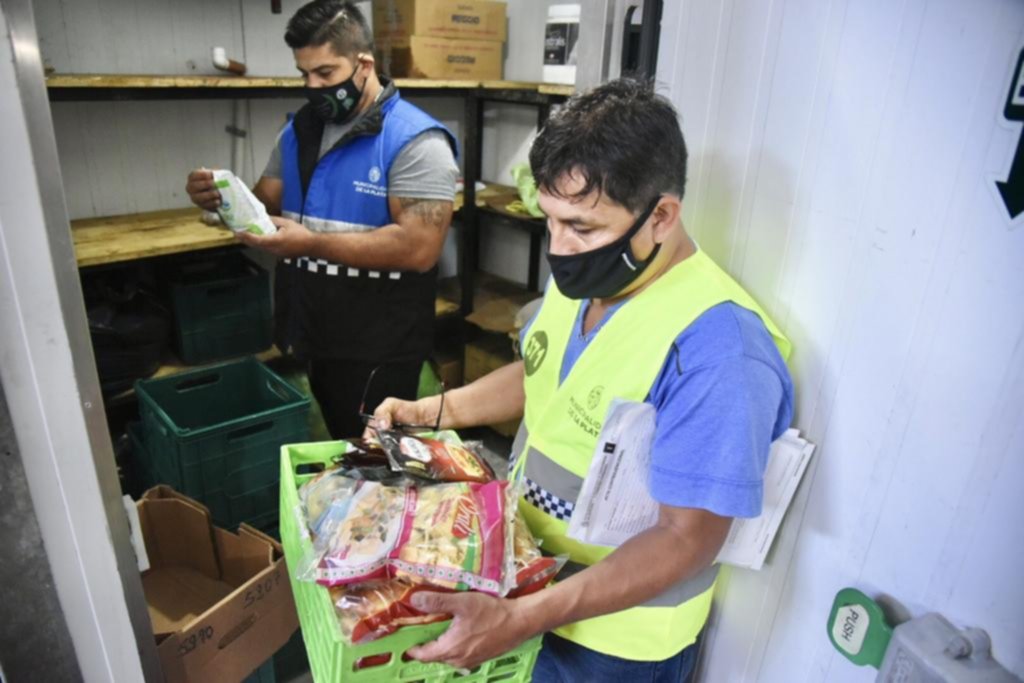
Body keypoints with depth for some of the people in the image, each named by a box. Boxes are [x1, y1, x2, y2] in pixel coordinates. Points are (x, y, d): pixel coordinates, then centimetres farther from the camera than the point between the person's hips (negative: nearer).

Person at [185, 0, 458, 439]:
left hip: (378, 349, -6)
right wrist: (223, 201, -11)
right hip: (311, 336, 7)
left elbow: (419, 248, -25)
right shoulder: (298, 131, 8)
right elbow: (266, 208, 12)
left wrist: (311, 243, -25)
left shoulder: (415, 140, -15)